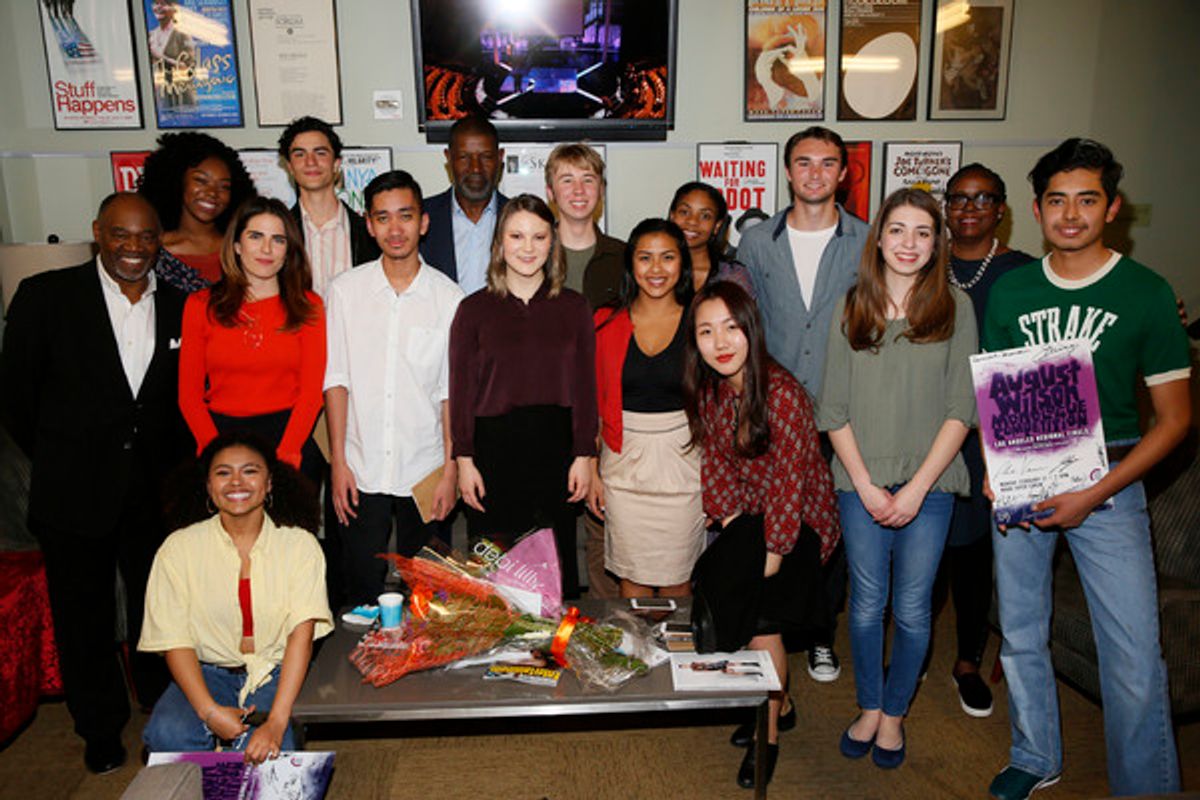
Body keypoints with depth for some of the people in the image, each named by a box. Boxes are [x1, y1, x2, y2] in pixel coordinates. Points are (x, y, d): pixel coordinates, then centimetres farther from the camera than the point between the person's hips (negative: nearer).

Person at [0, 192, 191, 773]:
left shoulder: (180, 306, 1)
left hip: (156, 492, 2)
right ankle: (101, 728, 36)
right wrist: (58, 463, 2)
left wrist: (175, 470, 2)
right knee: (84, 617, 14)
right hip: (75, 492, -1)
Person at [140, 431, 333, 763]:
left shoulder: (300, 545, -7)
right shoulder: (179, 548, -4)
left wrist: (276, 723, -26)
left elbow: (302, 634, -15)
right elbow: (175, 641, -7)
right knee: (167, 735, -28)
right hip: (206, 671, 2)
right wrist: (209, 711, -22)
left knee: (261, 753, -29)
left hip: (275, 673, -1)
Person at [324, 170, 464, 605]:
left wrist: (451, 470, -3)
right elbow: (336, 379, 1)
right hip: (360, 470, 0)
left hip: (424, 471, 0)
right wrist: (338, 462, -3)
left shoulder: (448, 296, -2)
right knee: (361, 591, 8)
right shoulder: (345, 289, 0)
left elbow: (453, 390, 0)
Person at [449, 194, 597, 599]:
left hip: (556, 447, 1)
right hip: (494, 447, -1)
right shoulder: (474, 309, 3)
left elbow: (585, 386, 6)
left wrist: (584, 455, 0)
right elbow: (460, 391, 2)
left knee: (558, 562, 7)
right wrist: (464, 460, -3)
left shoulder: (574, 308, 7)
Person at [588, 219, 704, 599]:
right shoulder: (606, 322, 2)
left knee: (676, 579, 7)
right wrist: (590, 470, 0)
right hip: (623, 462, 1)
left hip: (683, 461, -1)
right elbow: (591, 403, 5)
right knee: (633, 576, 8)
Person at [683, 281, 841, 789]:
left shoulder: (783, 394, -25)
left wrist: (774, 549, -16)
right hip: (749, 516, 6)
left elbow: (790, 479, -21)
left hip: (797, 521, -6)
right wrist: (728, 516, -5)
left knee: (760, 617, -11)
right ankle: (780, 705, 27)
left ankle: (768, 734, 11)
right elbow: (714, 460, 4)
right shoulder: (708, 389, -4)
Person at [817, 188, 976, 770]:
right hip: (861, 485, 1)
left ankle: (894, 713, 28)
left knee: (913, 609, 7)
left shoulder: (955, 306, 1)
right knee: (867, 604, 10)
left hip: (929, 486, -1)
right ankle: (869, 707, 31)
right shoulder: (851, 309, 3)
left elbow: (961, 409, -3)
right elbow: (833, 410, 1)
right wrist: (866, 486, -7)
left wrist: (917, 487, -10)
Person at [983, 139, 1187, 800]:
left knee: (1134, 657, -4)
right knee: (1019, 633, 14)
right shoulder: (1009, 291, 5)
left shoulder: (1146, 293, -4)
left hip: (1108, 484, -3)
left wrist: (1095, 493, -13)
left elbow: (1174, 416, -3)